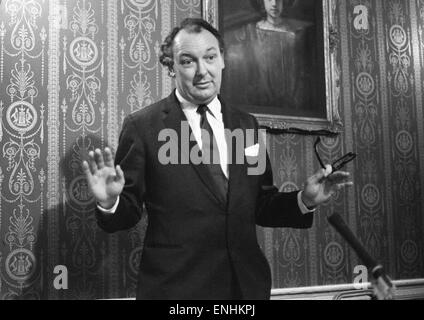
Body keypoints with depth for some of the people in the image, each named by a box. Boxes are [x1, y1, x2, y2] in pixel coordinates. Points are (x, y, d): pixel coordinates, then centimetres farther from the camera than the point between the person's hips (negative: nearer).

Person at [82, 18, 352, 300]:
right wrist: (110, 202, -23)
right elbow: (128, 211, -3)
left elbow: (260, 206, 10)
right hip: (175, 285, -3)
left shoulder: (247, 124, 6)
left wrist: (304, 201, -5)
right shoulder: (142, 126, -6)